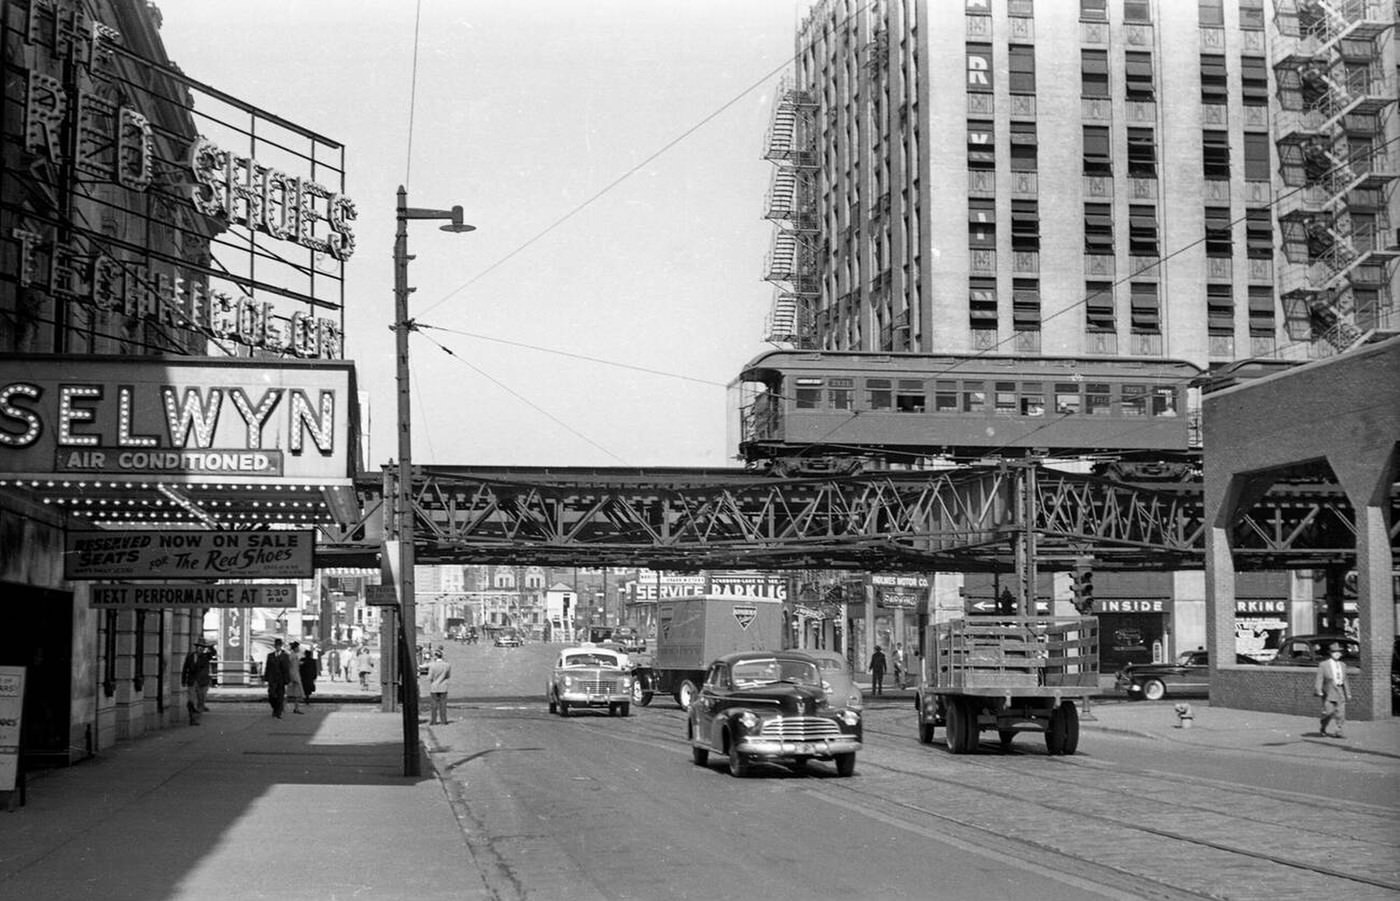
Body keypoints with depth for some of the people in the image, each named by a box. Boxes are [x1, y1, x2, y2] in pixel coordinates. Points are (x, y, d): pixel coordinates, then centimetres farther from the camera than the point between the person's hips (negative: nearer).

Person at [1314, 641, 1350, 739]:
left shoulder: (1343, 665, 15)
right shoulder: (1323, 665, 0)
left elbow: (1345, 680, 18)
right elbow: (1319, 679, -4)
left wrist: (1348, 692, 16)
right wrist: (1318, 690, -14)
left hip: (1340, 691, 4)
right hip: (1328, 693, -4)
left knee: (1341, 712, -4)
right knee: (1328, 712, -5)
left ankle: (1338, 732, -2)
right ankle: (1323, 729, 18)